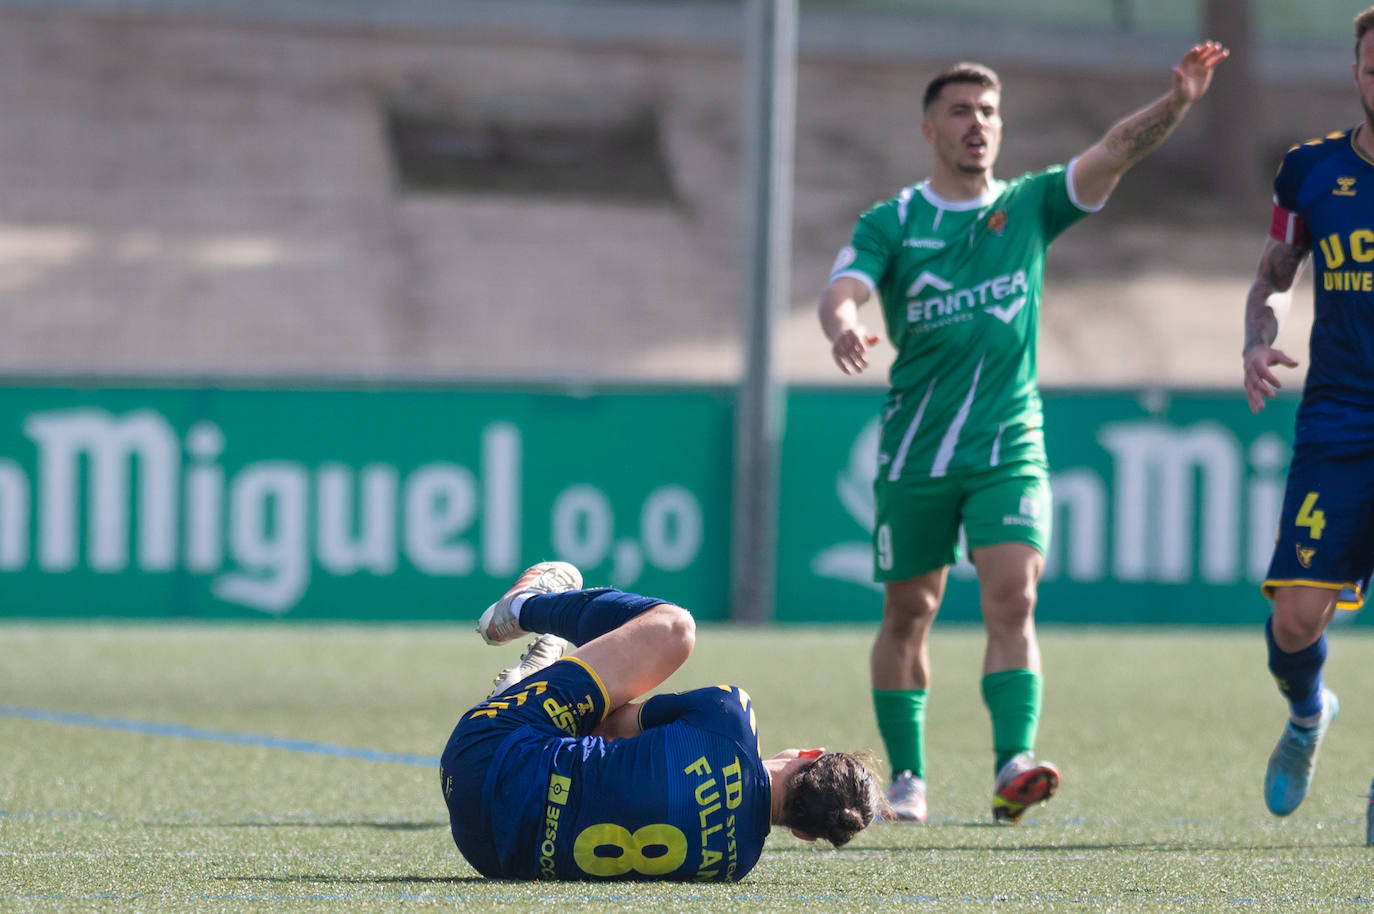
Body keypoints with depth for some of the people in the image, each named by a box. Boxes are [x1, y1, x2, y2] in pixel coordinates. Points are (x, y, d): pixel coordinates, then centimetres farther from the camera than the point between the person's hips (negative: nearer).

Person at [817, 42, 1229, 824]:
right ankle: (907, 779, 20)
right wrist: (843, 326, -36)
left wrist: (1178, 101, -20)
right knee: (908, 614, 7)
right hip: (914, 452, 0)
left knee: (1013, 598, -16)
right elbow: (842, 291, -13)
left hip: (1010, 447, 0)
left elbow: (1117, 151, -4)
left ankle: (1014, 766, -25)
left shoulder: (1030, 205, 7)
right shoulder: (893, 223, 2)